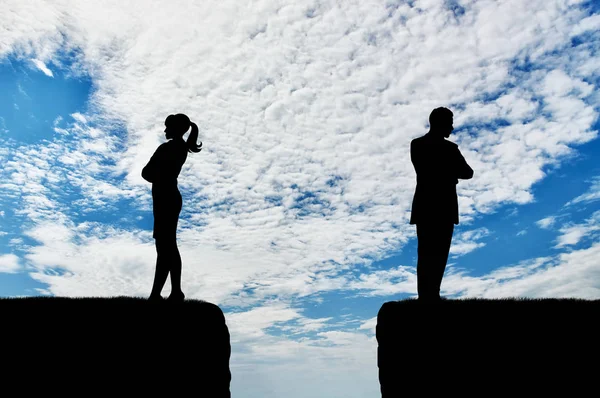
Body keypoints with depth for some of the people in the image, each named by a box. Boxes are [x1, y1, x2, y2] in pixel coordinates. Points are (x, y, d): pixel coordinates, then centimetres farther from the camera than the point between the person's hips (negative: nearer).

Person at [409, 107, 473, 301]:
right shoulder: (449, 148, -14)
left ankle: (424, 295, 13)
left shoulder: (416, 144, 5)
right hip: (443, 209, -5)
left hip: (423, 207, 6)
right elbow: (468, 173, -4)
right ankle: (432, 295, 6)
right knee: (438, 254, 3)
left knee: (424, 253, 10)